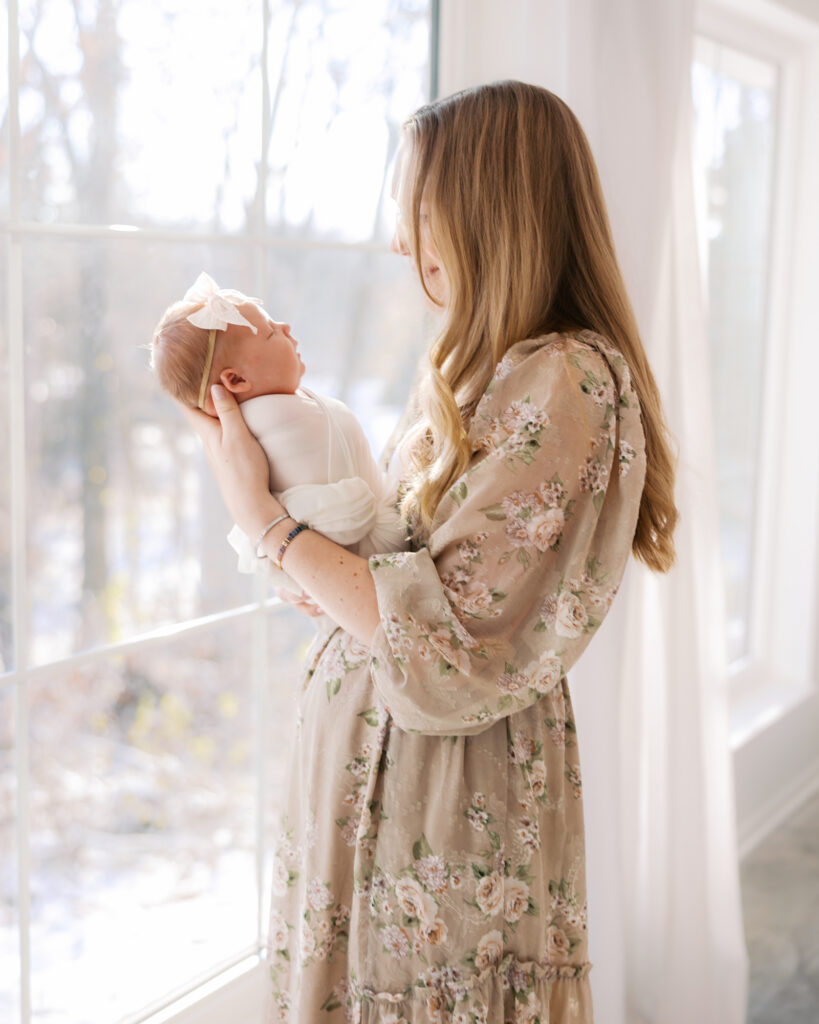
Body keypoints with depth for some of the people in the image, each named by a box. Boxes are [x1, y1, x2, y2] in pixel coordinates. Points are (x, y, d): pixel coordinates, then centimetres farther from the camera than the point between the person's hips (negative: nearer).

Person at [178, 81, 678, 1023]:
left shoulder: (563, 384, -21)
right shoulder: (493, 366, 9)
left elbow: (441, 648, -24)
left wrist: (262, 514, -17)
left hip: (454, 785, -9)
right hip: (381, 763, 9)